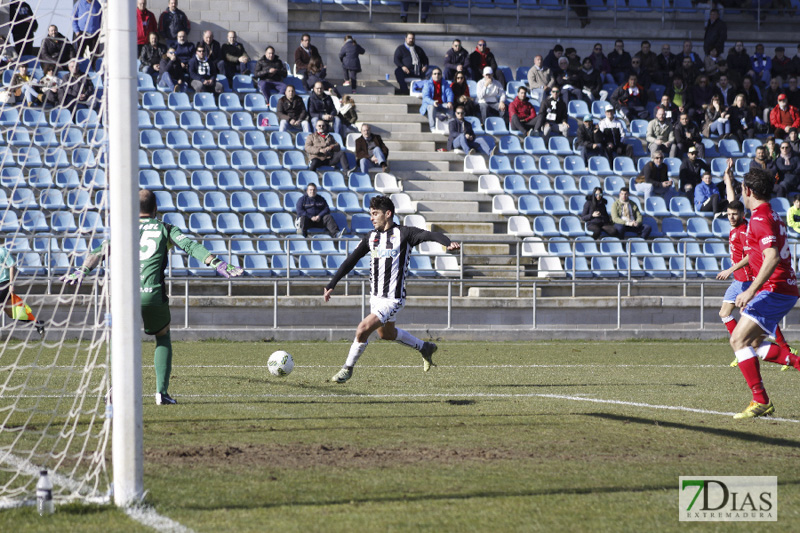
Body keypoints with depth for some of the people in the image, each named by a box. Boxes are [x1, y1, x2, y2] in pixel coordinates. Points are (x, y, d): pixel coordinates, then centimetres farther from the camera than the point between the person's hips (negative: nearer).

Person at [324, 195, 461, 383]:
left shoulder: (403, 233, -12)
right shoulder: (371, 237, 6)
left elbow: (430, 235, -25)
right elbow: (350, 261, 11)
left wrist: (448, 242, -46)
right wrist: (331, 285, 9)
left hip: (393, 299, -8)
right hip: (375, 296, 8)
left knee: (362, 330, -17)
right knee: (386, 333, 23)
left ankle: (348, 369, 3)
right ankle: (425, 348, 44)